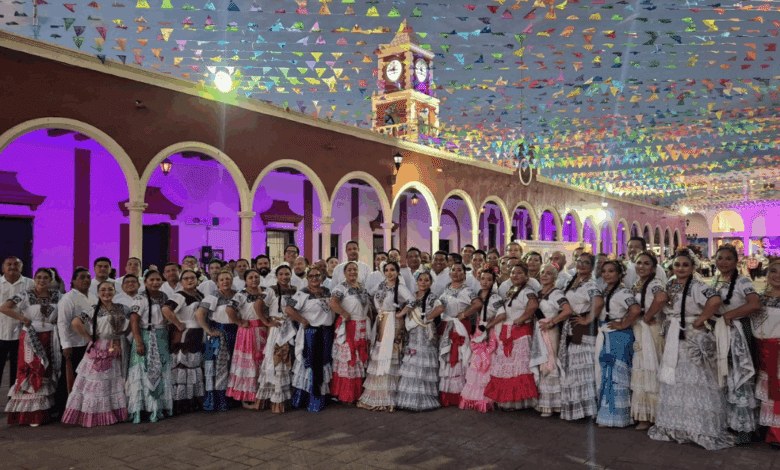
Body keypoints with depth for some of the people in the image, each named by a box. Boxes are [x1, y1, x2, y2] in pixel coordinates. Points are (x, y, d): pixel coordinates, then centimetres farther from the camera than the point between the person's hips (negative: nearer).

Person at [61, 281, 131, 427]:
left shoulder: (122, 309, 6)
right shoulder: (93, 310, -5)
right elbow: (76, 323, -17)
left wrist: (121, 336, 6)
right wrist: (90, 338, -12)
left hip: (117, 350, 4)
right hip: (99, 351, -4)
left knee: (116, 384, 8)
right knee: (98, 384, -1)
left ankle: (117, 414, 15)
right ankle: (96, 416, 6)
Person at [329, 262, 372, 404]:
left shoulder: (363, 287, 14)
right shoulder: (341, 288, -9)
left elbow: (368, 306, 23)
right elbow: (332, 303, -26)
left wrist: (370, 321, 10)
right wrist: (346, 315, -18)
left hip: (363, 328, 7)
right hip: (348, 328, -7)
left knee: (361, 359, 10)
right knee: (347, 359, -3)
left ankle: (358, 392, 20)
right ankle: (345, 395, 6)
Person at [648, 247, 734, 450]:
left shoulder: (696, 287, -12)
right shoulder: (670, 286, 12)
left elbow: (715, 300, -31)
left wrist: (700, 321, -21)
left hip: (692, 341, -8)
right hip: (673, 341, 8)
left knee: (693, 383, -5)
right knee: (673, 381, 12)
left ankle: (701, 428, 4)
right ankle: (675, 426, 22)